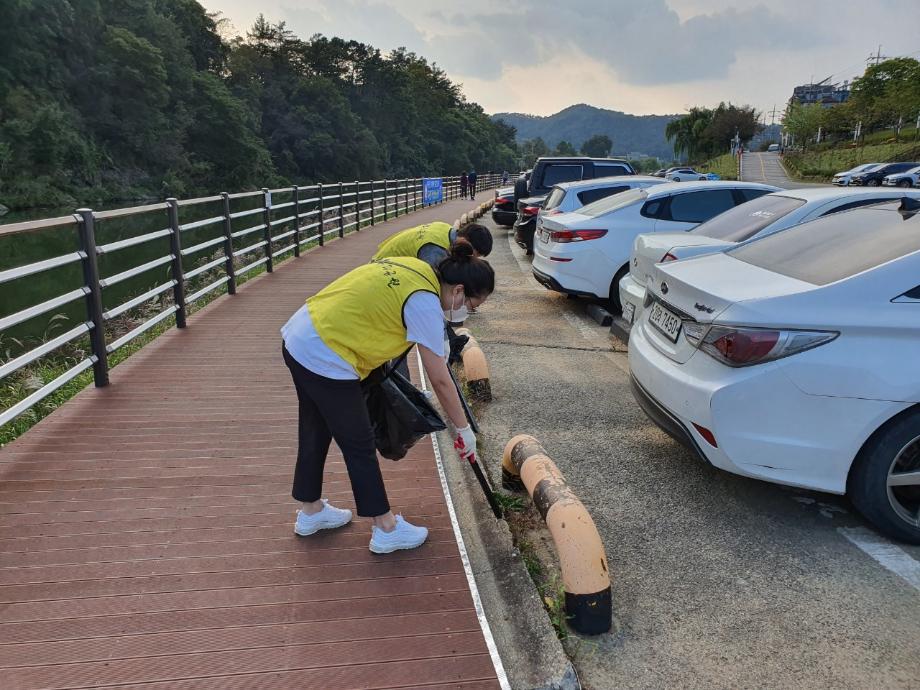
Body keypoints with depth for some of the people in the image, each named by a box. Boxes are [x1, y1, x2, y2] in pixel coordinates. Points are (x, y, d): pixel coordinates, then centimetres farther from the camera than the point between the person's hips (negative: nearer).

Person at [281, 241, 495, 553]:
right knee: (360, 446, 5)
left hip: (298, 338, 9)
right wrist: (463, 429, -1)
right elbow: (440, 381, -14)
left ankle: (311, 511, 42)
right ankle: (386, 530, 21)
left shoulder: (417, 269, 6)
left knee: (315, 433, 23)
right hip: (325, 361, -9)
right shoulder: (425, 302, -17)